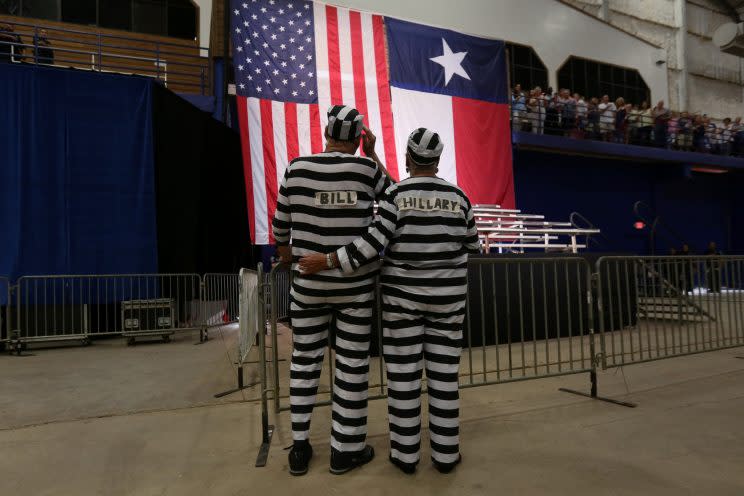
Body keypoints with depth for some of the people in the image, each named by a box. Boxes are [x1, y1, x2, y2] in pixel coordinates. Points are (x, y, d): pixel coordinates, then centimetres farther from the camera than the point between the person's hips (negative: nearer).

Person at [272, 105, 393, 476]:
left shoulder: (297, 168, -3)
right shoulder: (366, 168, -8)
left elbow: (282, 223, 6)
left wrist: (285, 253, 25)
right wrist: (372, 153, 13)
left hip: (308, 282, 2)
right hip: (355, 284, -2)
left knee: (305, 361, 13)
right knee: (352, 364, 8)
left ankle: (300, 449, 23)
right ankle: (346, 450, 21)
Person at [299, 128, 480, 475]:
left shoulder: (396, 194, -10)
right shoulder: (457, 196, 1)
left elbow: (374, 243, -20)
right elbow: (471, 245, 10)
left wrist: (326, 262, -15)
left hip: (402, 295, -2)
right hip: (446, 296, 3)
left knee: (403, 373, 8)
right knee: (443, 372, 10)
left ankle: (406, 453, 18)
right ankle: (445, 454, 20)